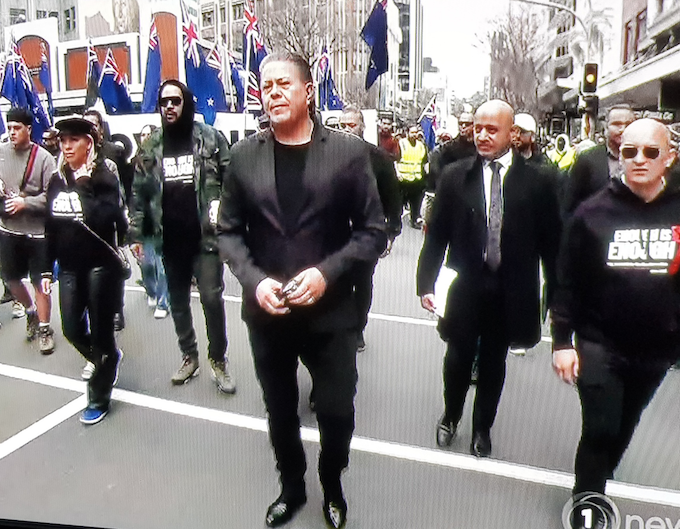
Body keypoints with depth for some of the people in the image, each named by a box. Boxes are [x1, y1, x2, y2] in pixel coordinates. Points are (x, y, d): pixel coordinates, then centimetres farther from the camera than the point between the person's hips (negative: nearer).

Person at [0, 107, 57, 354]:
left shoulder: (43, 158, -9)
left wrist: (25, 202, -20)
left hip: (37, 230, -4)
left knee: (40, 282, 4)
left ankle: (44, 328, 20)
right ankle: (31, 311, 43)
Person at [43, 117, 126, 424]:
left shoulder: (104, 177, -7)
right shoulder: (57, 181, 8)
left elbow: (106, 219, -21)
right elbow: (50, 228, 12)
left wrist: (84, 187, -24)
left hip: (100, 263, -5)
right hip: (69, 266, 5)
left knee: (100, 329, 4)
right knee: (71, 328, 8)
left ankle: (99, 398, 19)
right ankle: (106, 360, 39)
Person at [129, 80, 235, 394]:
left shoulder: (210, 138, -1)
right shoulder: (150, 147, 8)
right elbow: (140, 192, 10)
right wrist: (136, 233, 6)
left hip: (205, 236, -4)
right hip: (170, 239, 4)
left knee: (211, 298, -6)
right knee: (178, 301, 13)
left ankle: (218, 360, 13)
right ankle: (189, 356, 31)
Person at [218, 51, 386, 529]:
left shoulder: (349, 151, -5)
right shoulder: (244, 155, 1)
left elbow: (373, 231, -5)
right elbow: (229, 231, 4)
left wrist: (327, 272, -18)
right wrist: (254, 280, -12)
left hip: (331, 311, -2)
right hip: (266, 311, 2)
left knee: (337, 413, 11)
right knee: (280, 412, 19)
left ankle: (332, 486, 43)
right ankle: (292, 487, 46)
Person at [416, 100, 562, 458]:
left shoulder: (536, 182, -3)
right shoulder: (455, 176, -2)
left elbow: (550, 242, -1)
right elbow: (436, 234, -2)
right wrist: (426, 282, -7)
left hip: (510, 291, 0)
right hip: (465, 286, 0)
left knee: (493, 361, 15)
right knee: (458, 357, 11)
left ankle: (483, 428, 38)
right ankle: (450, 417, 39)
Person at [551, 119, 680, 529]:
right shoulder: (593, 212, -8)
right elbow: (568, 282, -6)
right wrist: (562, 341, -8)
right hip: (599, 345, -3)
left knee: (623, 430, 19)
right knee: (599, 430, -2)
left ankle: (595, 488, 44)